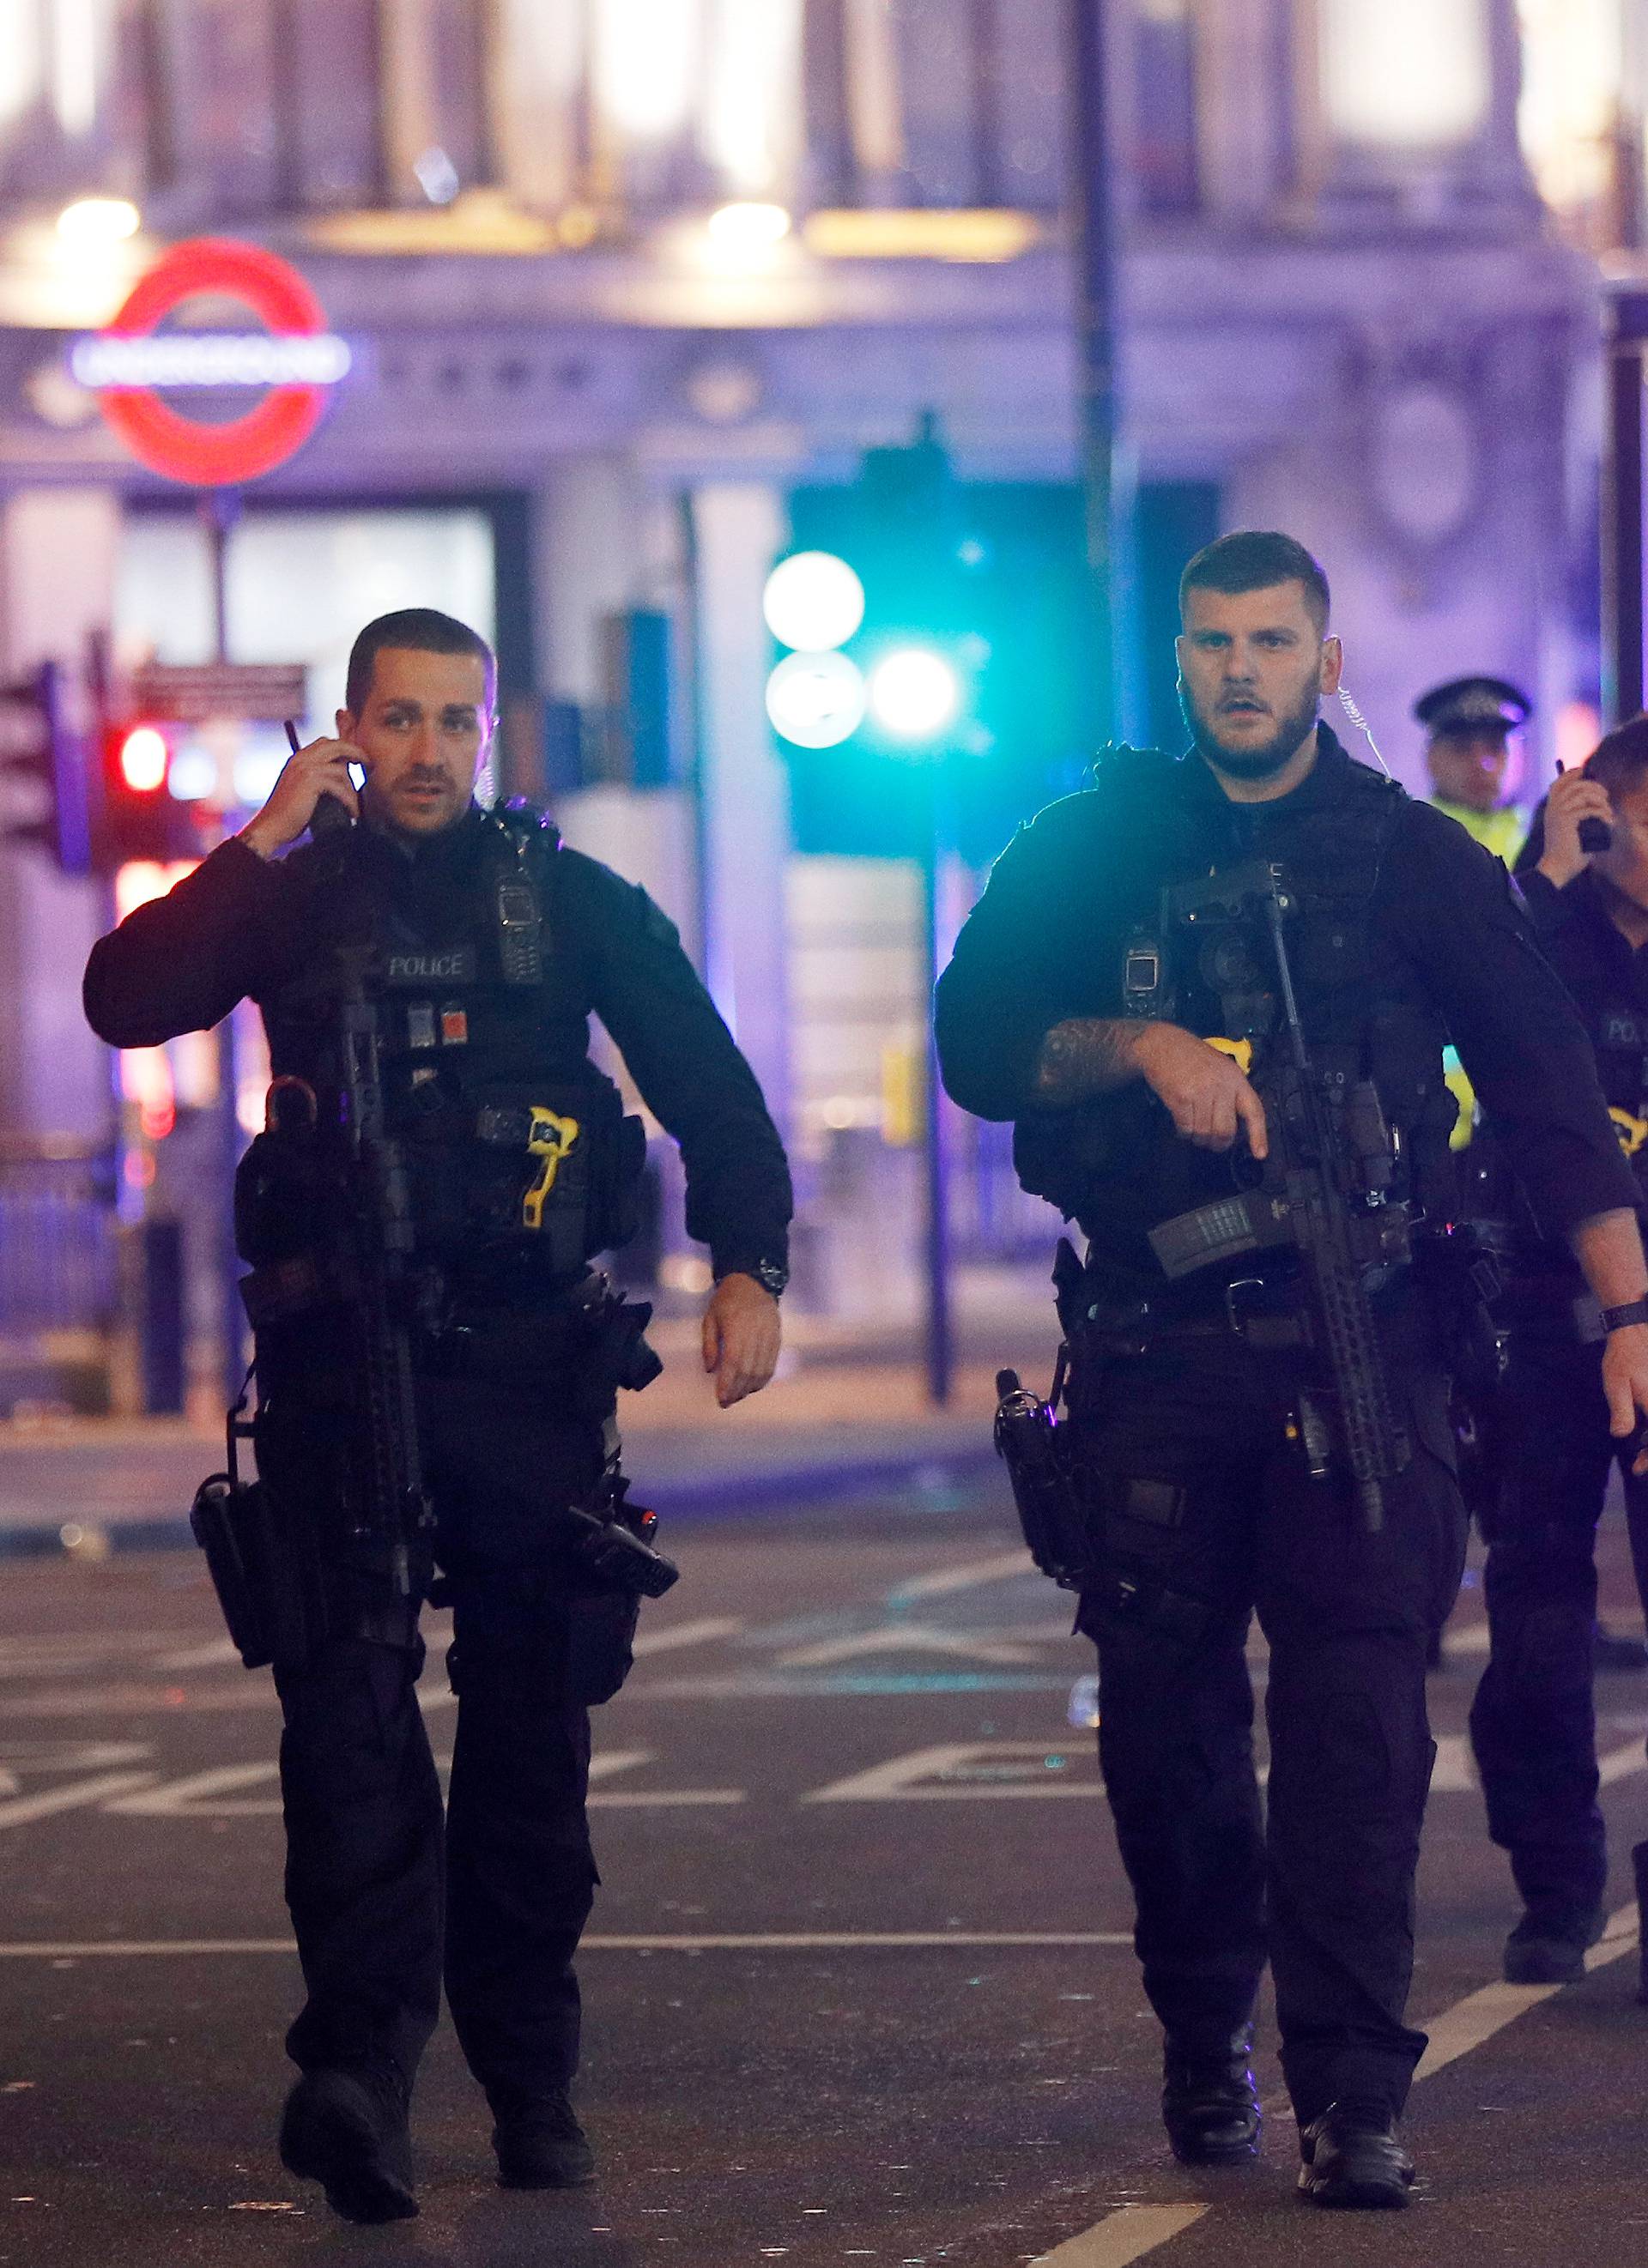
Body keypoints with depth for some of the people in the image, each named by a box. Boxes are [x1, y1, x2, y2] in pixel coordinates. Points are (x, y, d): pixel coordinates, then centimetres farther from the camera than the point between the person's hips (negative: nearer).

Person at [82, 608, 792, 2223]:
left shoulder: (572, 903, 10)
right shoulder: (298, 901, 10)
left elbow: (708, 1088, 10)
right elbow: (127, 1000, -5)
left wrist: (748, 1265, -2)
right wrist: (264, 841, -8)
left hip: (531, 1363, 1)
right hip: (344, 1364, -1)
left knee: (533, 1727, 5)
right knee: (350, 1698, -16)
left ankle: (531, 2079, 14)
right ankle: (360, 2063, -26)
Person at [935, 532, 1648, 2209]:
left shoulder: (1412, 860, 7)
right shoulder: (1090, 849, 10)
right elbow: (977, 1044, 2)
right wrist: (1144, 1044, -15)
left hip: (1355, 1343, -2)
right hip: (1153, 1345, 2)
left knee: (1356, 1700, -10)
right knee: (1164, 1701, 5)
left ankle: (1351, 2090, -13)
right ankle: (1204, 2044, 22)